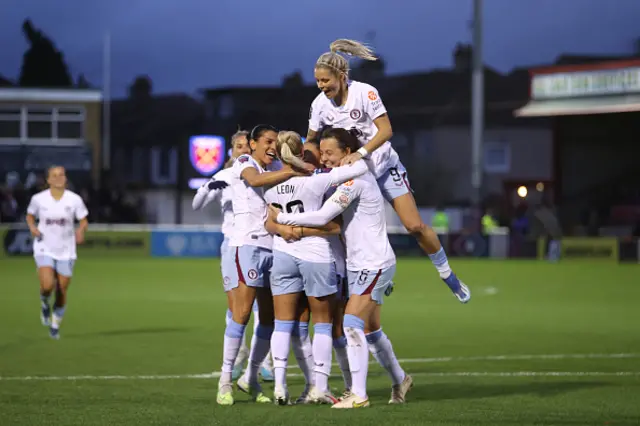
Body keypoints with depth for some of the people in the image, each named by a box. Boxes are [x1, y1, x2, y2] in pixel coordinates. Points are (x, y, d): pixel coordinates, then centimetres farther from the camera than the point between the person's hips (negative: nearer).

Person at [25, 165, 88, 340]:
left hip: (66, 251, 1)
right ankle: (44, 303, 14)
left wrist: (81, 230, -20)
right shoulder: (38, 199, -5)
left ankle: (55, 325, 29)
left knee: (62, 291, 5)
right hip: (44, 249, -1)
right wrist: (32, 227, -9)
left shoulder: (74, 199, -5)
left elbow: (84, 221, 2)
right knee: (47, 285, -23)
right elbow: (30, 216, 12)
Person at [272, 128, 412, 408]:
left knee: (352, 324, -18)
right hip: (359, 265, 10)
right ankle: (400, 380, 33)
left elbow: (322, 217, -24)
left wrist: (281, 217, -16)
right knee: (371, 330, 16)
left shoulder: (354, 179, -19)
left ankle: (359, 395, -19)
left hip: (373, 265, -10)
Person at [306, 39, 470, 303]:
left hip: (383, 166, -3)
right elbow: (310, 141, 2)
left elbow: (386, 130, -24)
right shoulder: (320, 104, -8)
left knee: (415, 226, -8)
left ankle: (447, 274, 11)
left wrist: (360, 153, -35)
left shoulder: (364, 93, -21)